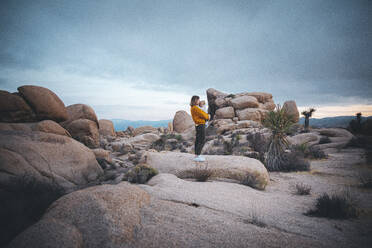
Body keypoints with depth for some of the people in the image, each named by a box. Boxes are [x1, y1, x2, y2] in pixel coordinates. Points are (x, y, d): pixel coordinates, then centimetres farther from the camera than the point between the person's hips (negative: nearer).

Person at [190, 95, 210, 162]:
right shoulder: (195, 108, -18)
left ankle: (197, 155, 20)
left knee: (198, 140, 13)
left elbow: (202, 114, 17)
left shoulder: (193, 108, 15)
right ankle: (197, 156, -10)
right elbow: (203, 115, -16)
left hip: (198, 126, 10)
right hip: (200, 125, -10)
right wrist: (208, 116, 3)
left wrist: (206, 116, -1)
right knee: (202, 141, -9)